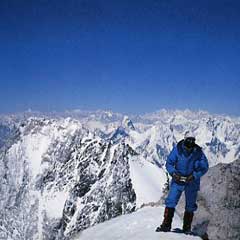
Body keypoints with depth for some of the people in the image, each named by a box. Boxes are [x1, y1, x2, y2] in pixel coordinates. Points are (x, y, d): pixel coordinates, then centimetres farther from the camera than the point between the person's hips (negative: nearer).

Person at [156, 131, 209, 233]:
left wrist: (194, 176, -19)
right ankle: (166, 225, 2)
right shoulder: (177, 149, -11)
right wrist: (173, 173, -20)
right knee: (170, 202, -8)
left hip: (192, 182, 0)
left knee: (190, 206, 9)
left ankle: (187, 228, 23)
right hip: (178, 180, 0)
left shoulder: (198, 152, -11)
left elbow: (204, 167, -5)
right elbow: (169, 163, -3)